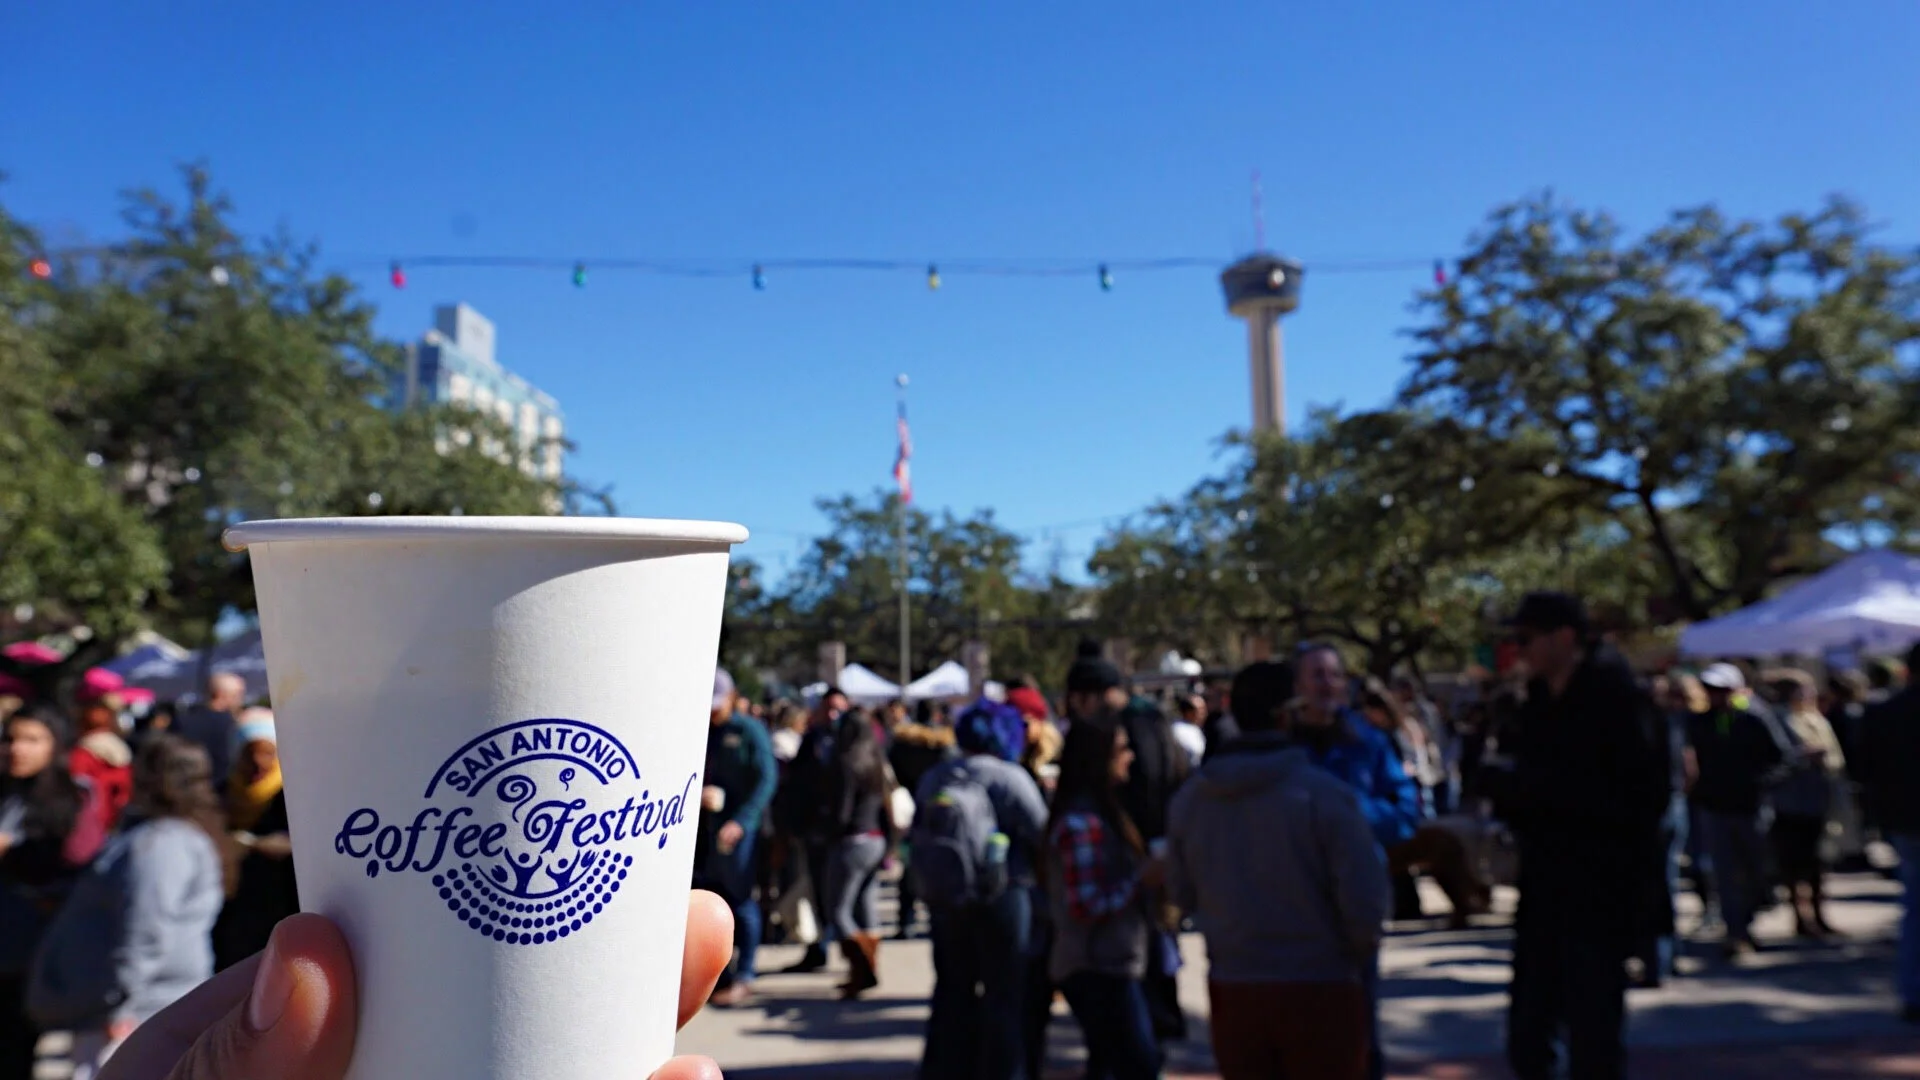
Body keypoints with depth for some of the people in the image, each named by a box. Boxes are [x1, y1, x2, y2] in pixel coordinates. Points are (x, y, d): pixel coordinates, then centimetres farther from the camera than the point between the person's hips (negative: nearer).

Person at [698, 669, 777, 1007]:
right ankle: (720, 976, 20)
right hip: (703, 827, 5)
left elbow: (767, 780, -9)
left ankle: (743, 976, 8)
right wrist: (698, 793, -10)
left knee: (739, 897, -3)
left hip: (739, 826, -5)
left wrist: (740, 821, -18)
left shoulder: (750, 730, -3)